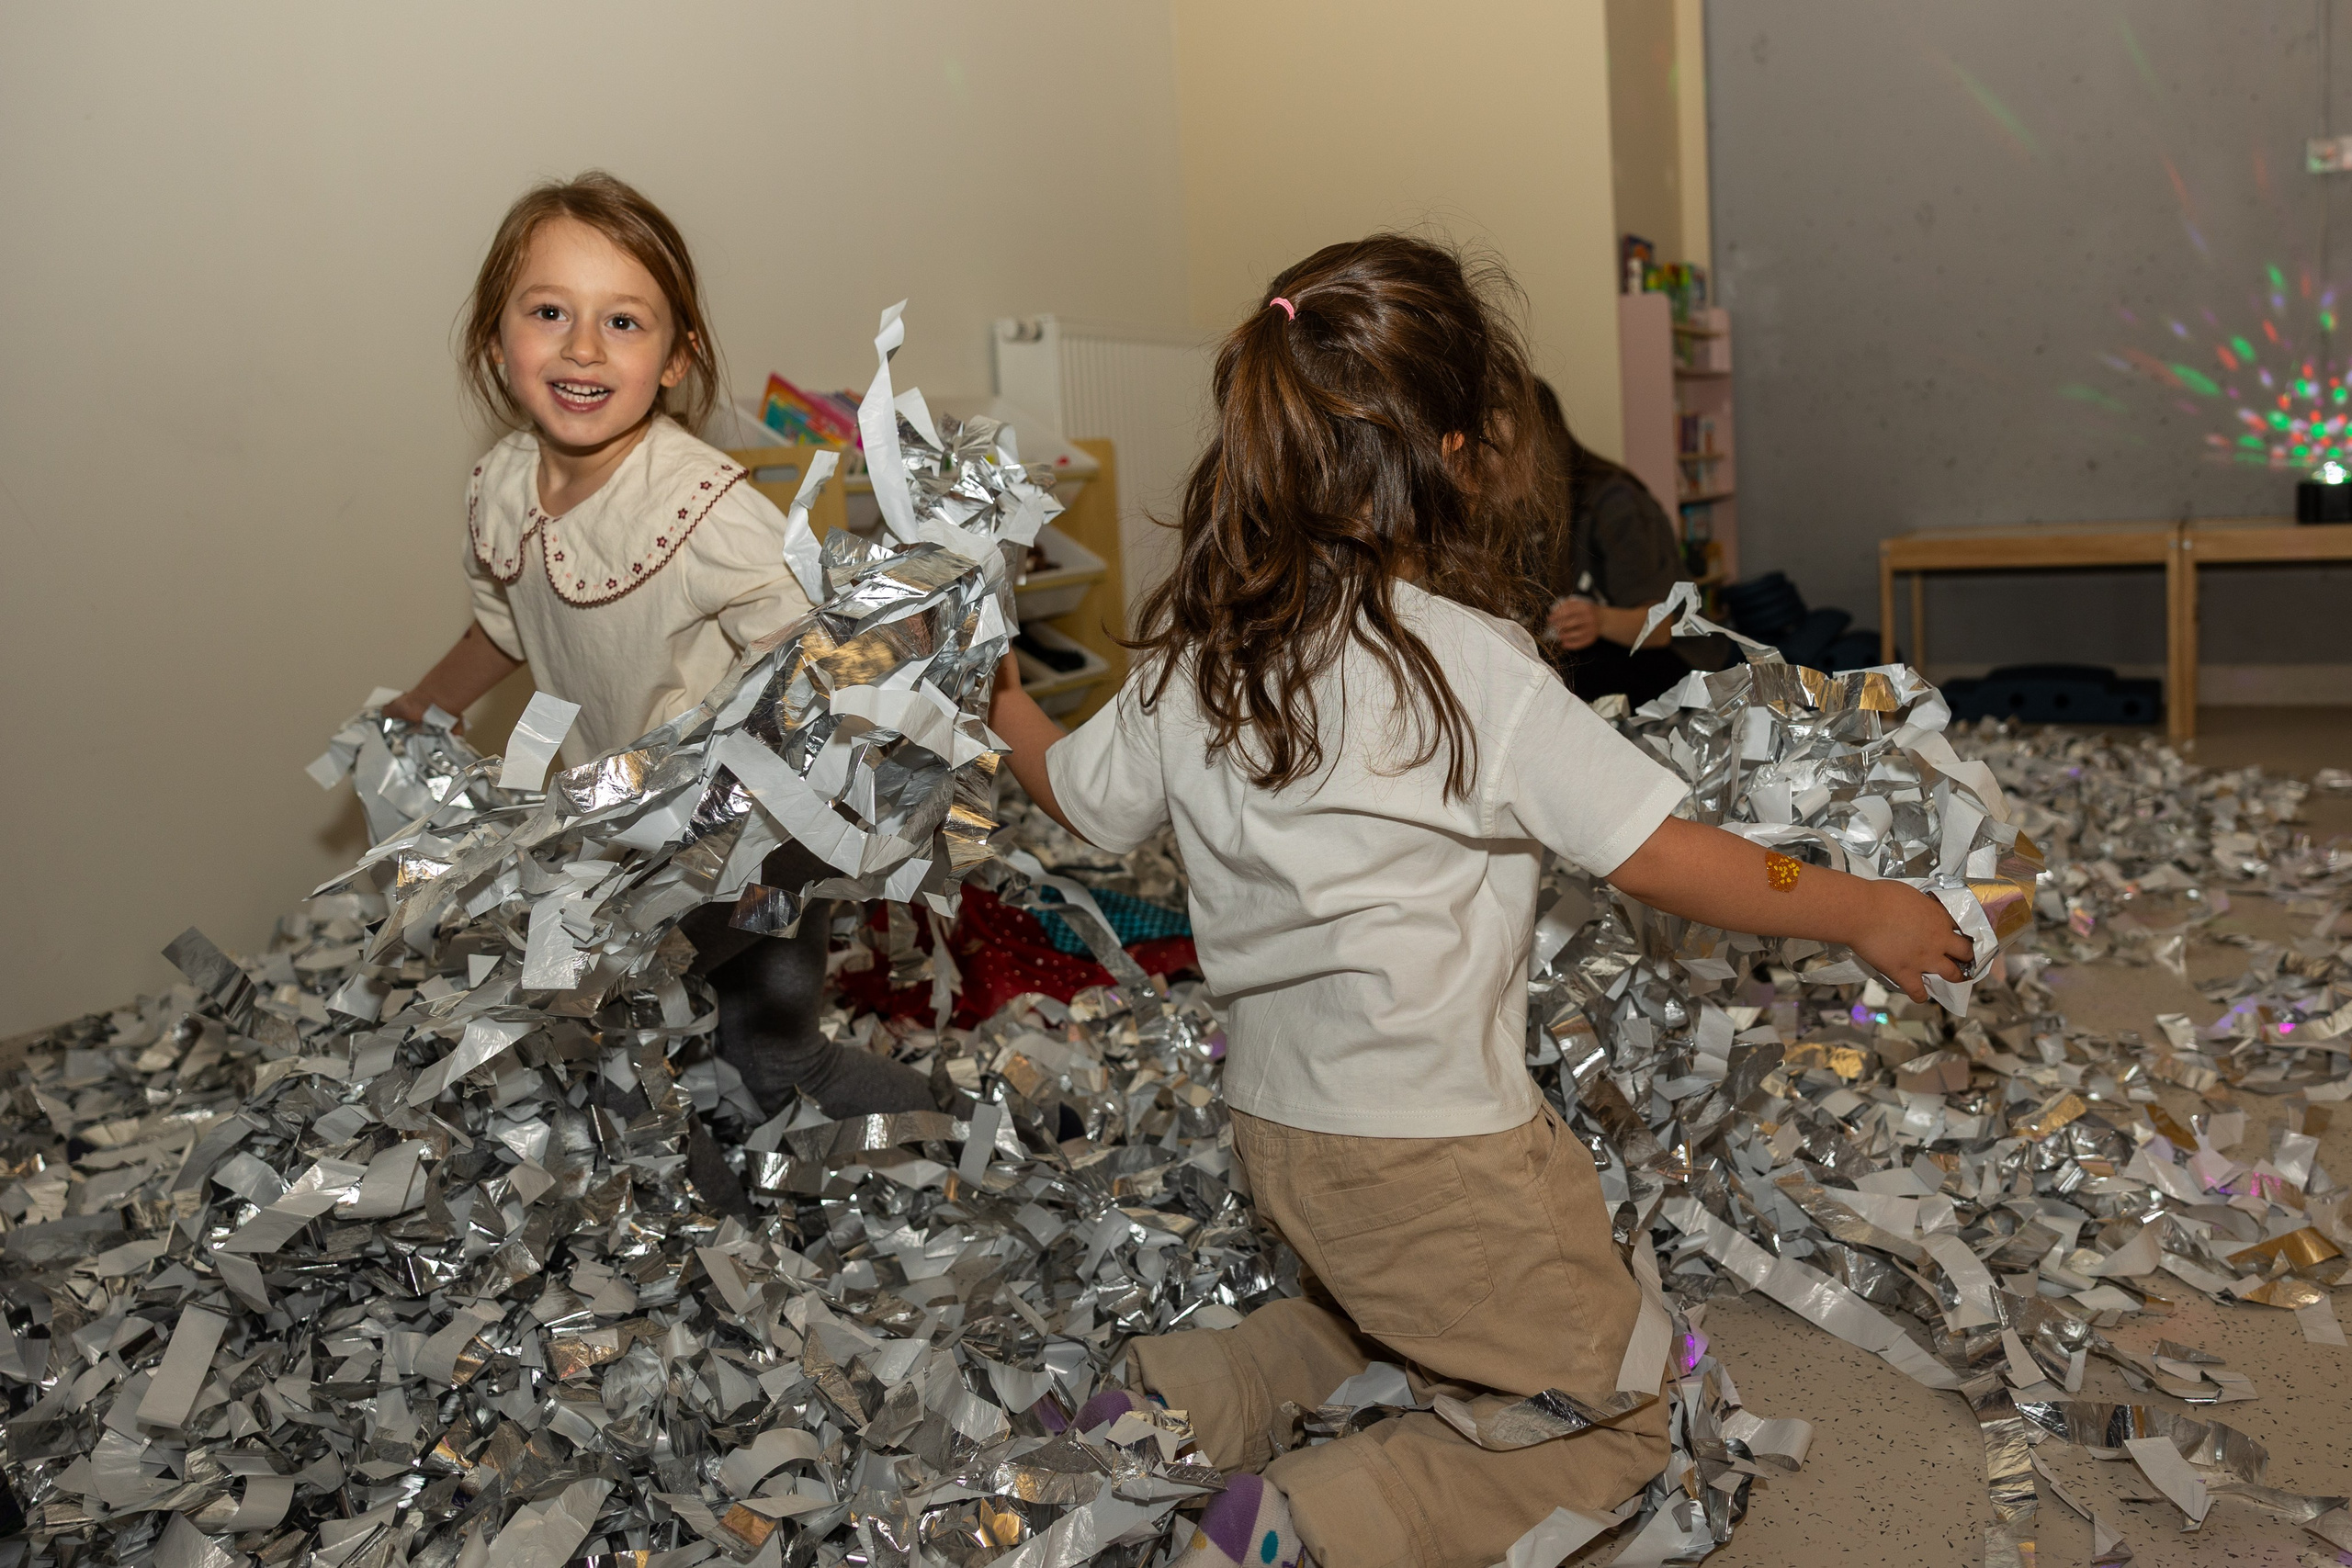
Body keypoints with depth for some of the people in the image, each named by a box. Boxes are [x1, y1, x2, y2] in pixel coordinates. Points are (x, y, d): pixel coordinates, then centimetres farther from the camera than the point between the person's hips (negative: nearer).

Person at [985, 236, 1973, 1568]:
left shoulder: (1195, 659, -4)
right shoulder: (1475, 667, -22)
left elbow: (1087, 798, 12)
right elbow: (1663, 857, -18)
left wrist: (999, 697, 32)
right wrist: (1868, 912, -2)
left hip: (1275, 1121, 7)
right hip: (1432, 1146, -7)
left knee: (1377, 1310, 34)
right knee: (1616, 1417, 12)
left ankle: (1183, 1398, 15)